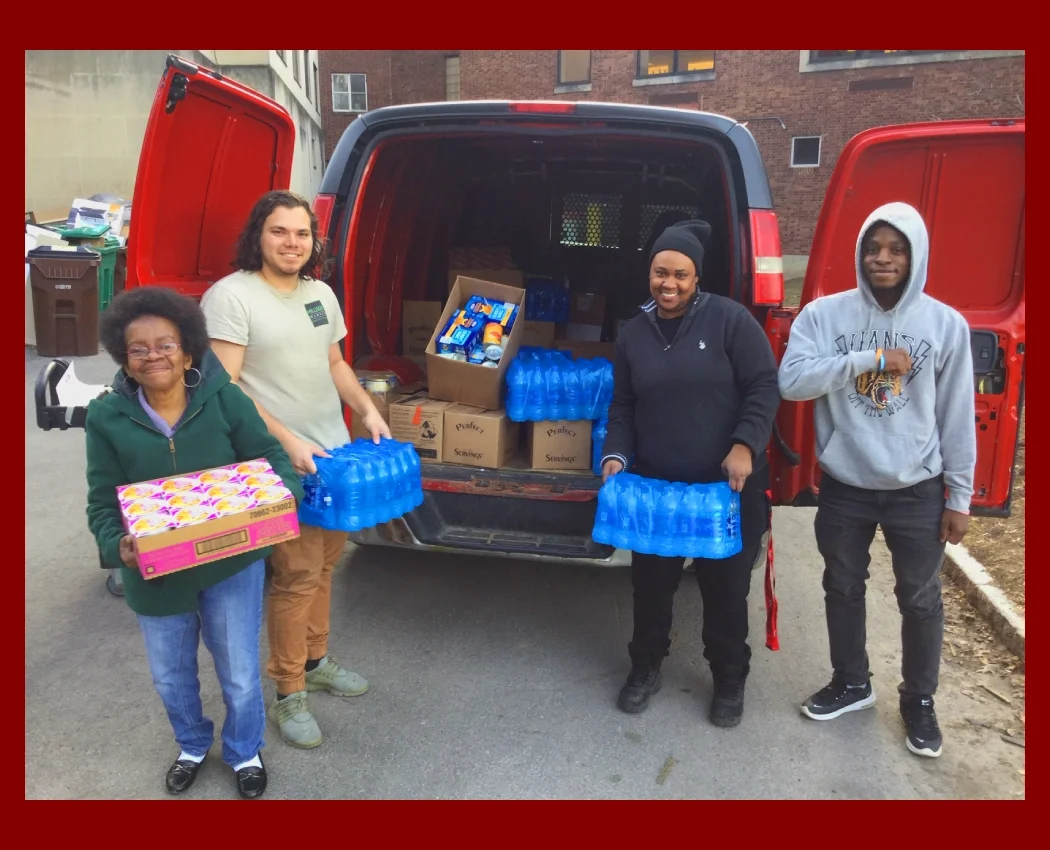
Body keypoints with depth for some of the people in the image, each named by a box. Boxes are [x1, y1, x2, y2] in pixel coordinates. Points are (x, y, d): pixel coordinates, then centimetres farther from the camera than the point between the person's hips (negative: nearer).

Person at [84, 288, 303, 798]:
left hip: (232, 564, -1)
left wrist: (284, 493, -28)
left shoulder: (225, 400, -13)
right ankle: (193, 746, 55)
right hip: (155, 575, 2)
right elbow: (102, 503, -6)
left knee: (240, 675, 15)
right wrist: (117, 545, -26)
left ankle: (245, 753, 45)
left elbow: (271, 458, -6)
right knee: (171, 678, 24)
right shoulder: (107, 417, -10)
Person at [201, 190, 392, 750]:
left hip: (335, 452, 8)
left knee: (325, 562, 16)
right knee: (298, 574, -4)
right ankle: (288, 696, 13)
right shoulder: (230, 296, -12)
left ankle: (315, 661, 35)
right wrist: (289, 442, -23)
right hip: (282, 464, -7)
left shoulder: (321, 293, 11)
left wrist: (368, 411, 6)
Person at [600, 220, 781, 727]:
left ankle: (729, 680, 32)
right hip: (654, 484, 3)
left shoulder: (729, 319, -7)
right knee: (650, 583, 13)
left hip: (728, 486, -3)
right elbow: (623, 406, 10)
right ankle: (645, 668, 36)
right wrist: (616, 454, -5)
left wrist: (745, 445, -20)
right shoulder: (634, 333, 7)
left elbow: (764, 387, -8)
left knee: (726, 587, 10)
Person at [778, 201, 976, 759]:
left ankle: (919, 701, 35)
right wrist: (869, 358, -23)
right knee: (843, 589, 16)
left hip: (918, 491, 0)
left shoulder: (945, 324, -5)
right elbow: (790, 381, -18)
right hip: (844, 487, 1)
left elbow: (956, 415, -1)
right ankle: (851, 684, 39)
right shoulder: (824, 314, -6)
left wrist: (959, 495, 0)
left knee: (920, 600, 12)